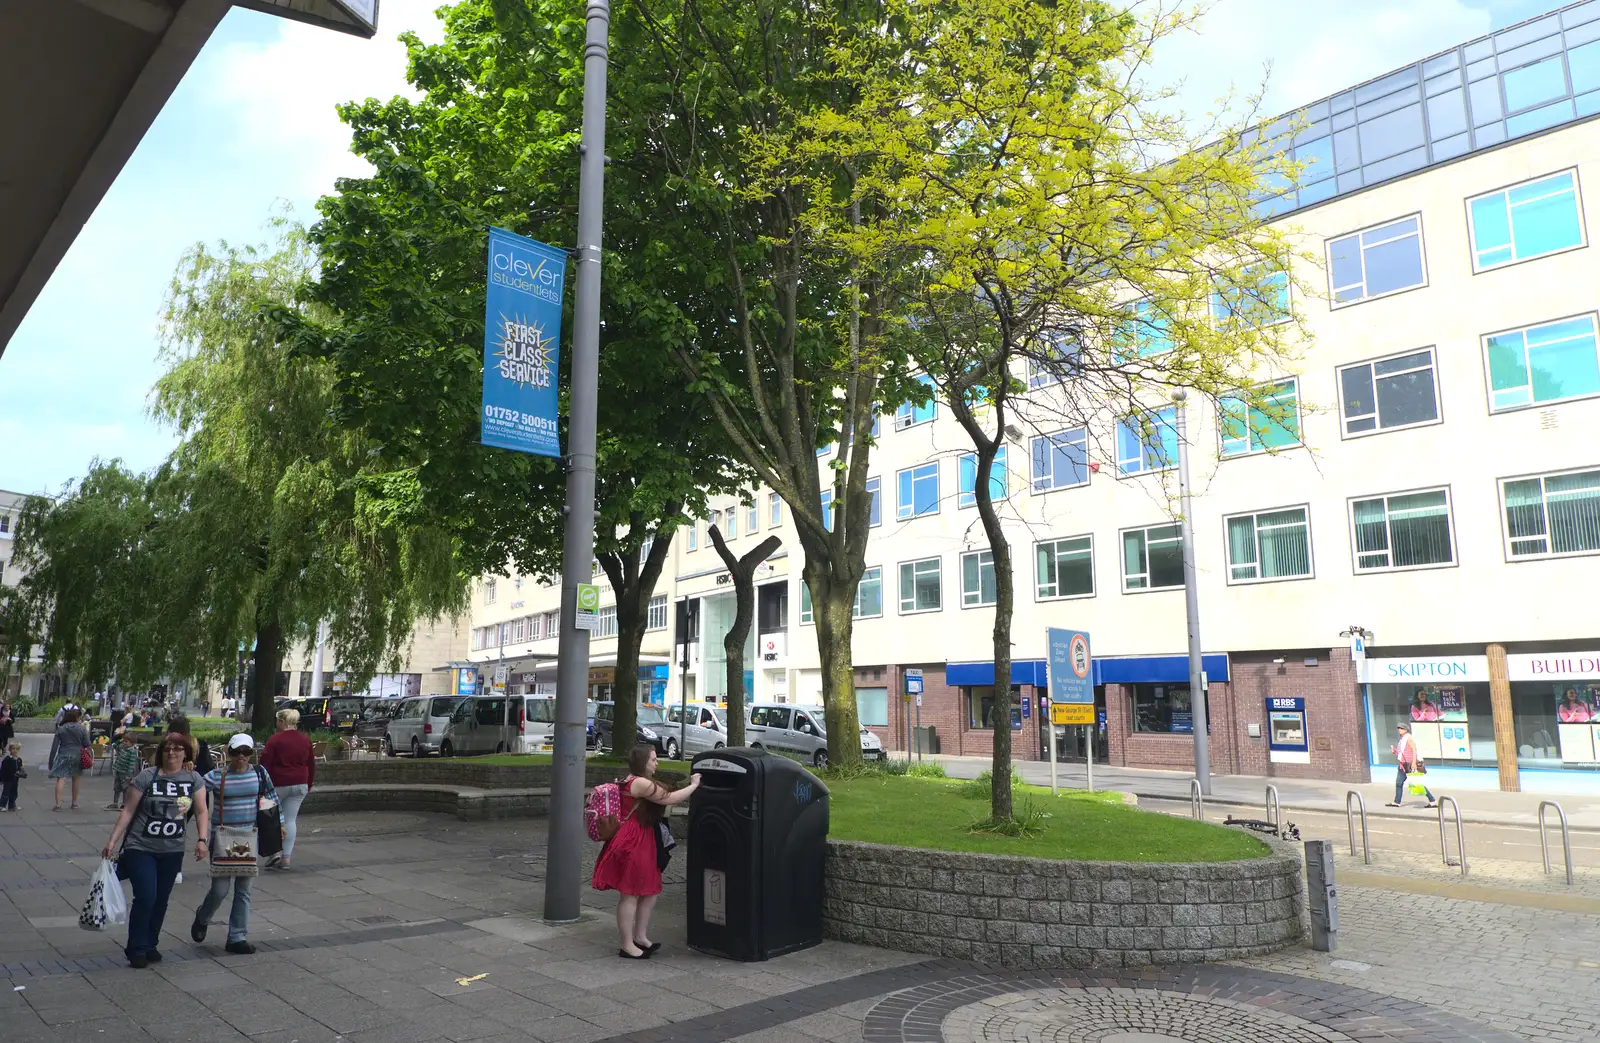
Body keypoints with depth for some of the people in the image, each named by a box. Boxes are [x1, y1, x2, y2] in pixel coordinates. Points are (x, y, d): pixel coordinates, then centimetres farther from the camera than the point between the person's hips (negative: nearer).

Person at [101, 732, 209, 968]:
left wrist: (202, 839, -12)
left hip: (172, 852, 3)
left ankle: (150, 945, 27)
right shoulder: (146, 777, -5)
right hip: (140, 848, -3)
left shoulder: (194, 780, 2)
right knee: (145, 897, -10)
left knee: (161, 900, 10)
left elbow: (201, 812, 1)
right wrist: (112, 842, -6)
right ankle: (137, 949, 6)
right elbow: (128, 811, -3)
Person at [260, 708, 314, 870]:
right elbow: (311, 764, 13)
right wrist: (309, 784, 22)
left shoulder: (275, 740, -10)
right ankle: (286, 858, 7)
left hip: (278, 784, -5)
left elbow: (265, 764, -11)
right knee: (290, 820, 7)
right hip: (299, 785, 5)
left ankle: (275, 851, -1)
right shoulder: (305, 739, 7)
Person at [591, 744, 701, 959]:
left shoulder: (633, 782, 16)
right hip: (631, 845, -11)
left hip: (642, 845, 11)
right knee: (630, 895, -2)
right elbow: (670, 799, -17)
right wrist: (693, 785, -5)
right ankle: (627, 946, 7)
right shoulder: (640, 783, -18)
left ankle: (640, 937, 26)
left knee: (650, 891, 16)